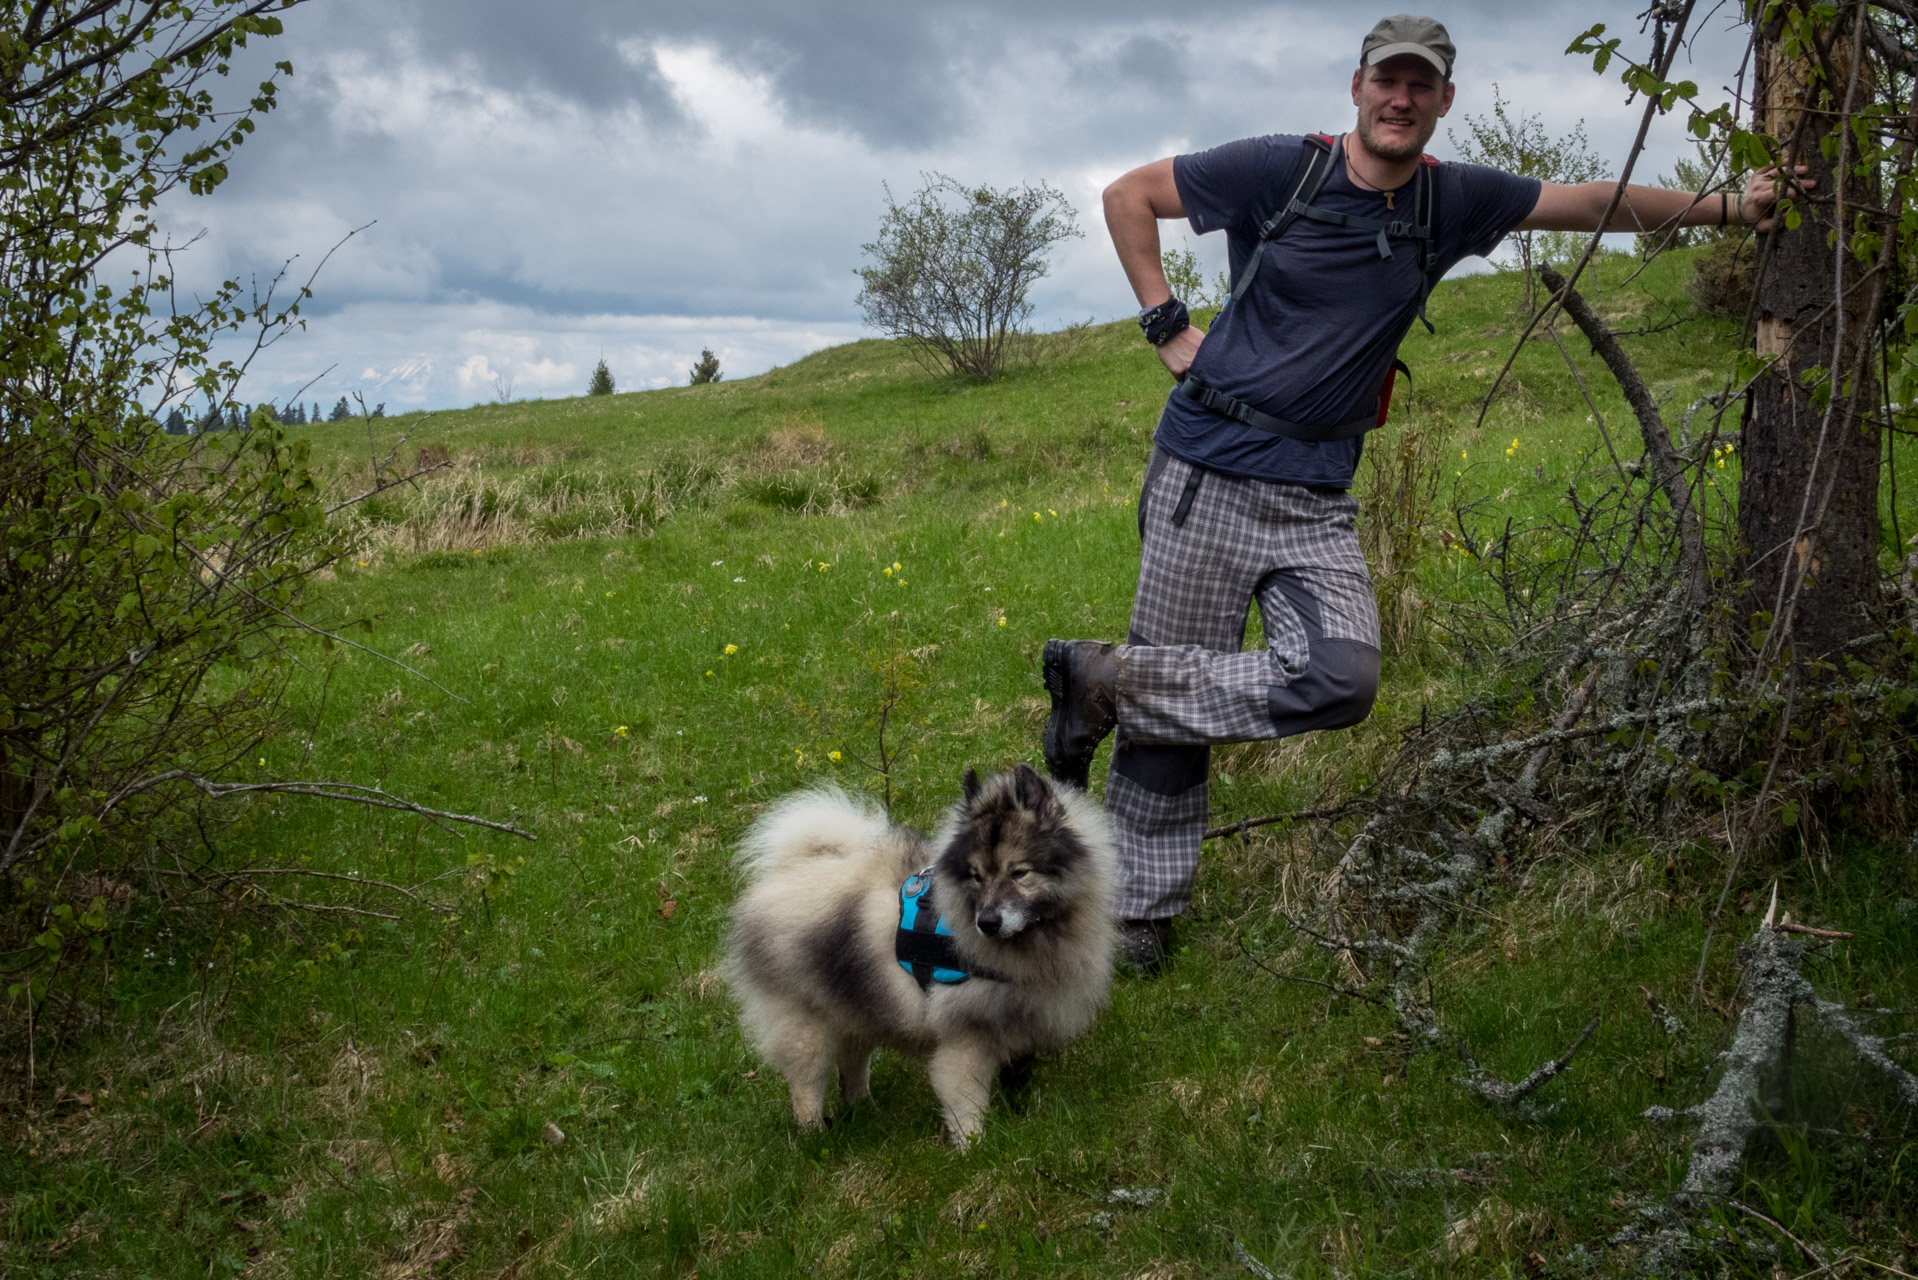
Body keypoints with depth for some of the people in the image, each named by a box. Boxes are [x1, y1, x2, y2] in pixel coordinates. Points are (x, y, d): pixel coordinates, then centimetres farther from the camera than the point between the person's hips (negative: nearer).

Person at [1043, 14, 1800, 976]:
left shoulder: (1451, 201, 8)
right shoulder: (1280, 169, -4)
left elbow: (1589, 203, 16)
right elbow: (1128, 195, 3)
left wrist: (1723, 206, 15)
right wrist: (1166, 328, -3)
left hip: (1316, 497, 4)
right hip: (1207, 469, -4)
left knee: (1341, 680, -16)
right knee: (1171, 705, -3)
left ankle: (1107, 681, -1)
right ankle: (1138, 910, 14)